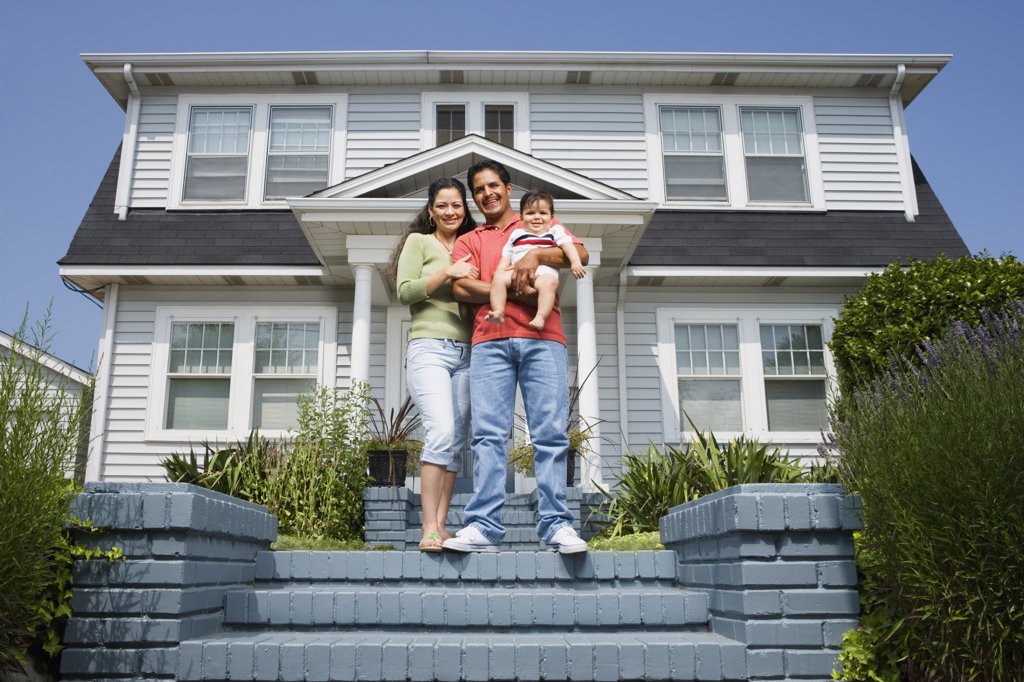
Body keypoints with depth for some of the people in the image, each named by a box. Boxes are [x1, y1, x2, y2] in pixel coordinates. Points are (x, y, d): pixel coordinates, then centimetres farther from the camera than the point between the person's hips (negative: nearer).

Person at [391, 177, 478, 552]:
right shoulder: (419, 242, 9)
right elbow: (404, 291, -3)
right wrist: (447, 272, -10)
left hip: (466, 353, 5)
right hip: (429, 348, -5)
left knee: (456, 440, 1)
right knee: (441, 430, -20)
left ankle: (441, 525, 5)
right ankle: (429, 528, -17)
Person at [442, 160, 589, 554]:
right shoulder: (469, 241, 23)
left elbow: (581, 255, 5)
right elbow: (461, 288, 4)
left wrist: (536, 256, -9)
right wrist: (513, 292, -7)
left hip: (543, 339, -1)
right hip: (489, 342, 1)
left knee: (550, 432, -7)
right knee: (488, 434, -7)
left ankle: (556, 524, -7)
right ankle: (484, 526, -9)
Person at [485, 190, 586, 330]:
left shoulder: (555, 231, 21)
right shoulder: (516, 234, 28)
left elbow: (567, 245, 5)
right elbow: (506, 256, 24)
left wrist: (575, 262, -13)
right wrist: (500, 272, 7)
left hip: (544, 273, -2)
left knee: (548, 282, -37)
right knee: (499, 278, -25)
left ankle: (540, 317, -44)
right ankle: (498, 312, -30)